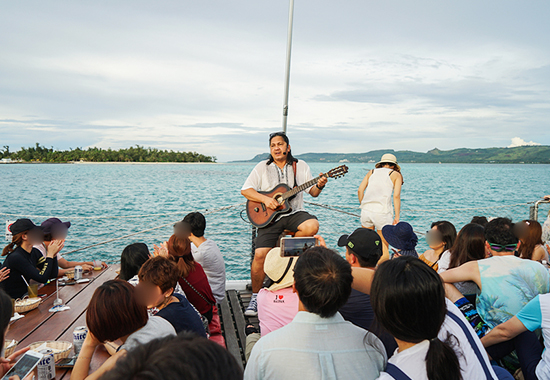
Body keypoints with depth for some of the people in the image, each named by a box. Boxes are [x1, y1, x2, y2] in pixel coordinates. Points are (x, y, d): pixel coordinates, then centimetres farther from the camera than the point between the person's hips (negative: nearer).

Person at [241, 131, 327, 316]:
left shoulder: (300, 166, 10)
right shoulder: (262, 167, 7)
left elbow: (313, 193, 8)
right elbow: (245, 190, 2)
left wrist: (319, 186, -15)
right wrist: (265, 199, -13)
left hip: (294, 213, 1)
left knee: (312, 226, -32)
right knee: (260, 254, -18)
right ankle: (255, 296, 3)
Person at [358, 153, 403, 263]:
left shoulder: (372, 172, 20)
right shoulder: (396, 174, 12)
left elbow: (360, 190, 10)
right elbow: (396, 196, 0)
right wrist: (397, 217, 1)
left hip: (366, 209, 3)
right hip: (382, 211, -3)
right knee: (384, 247, 6)